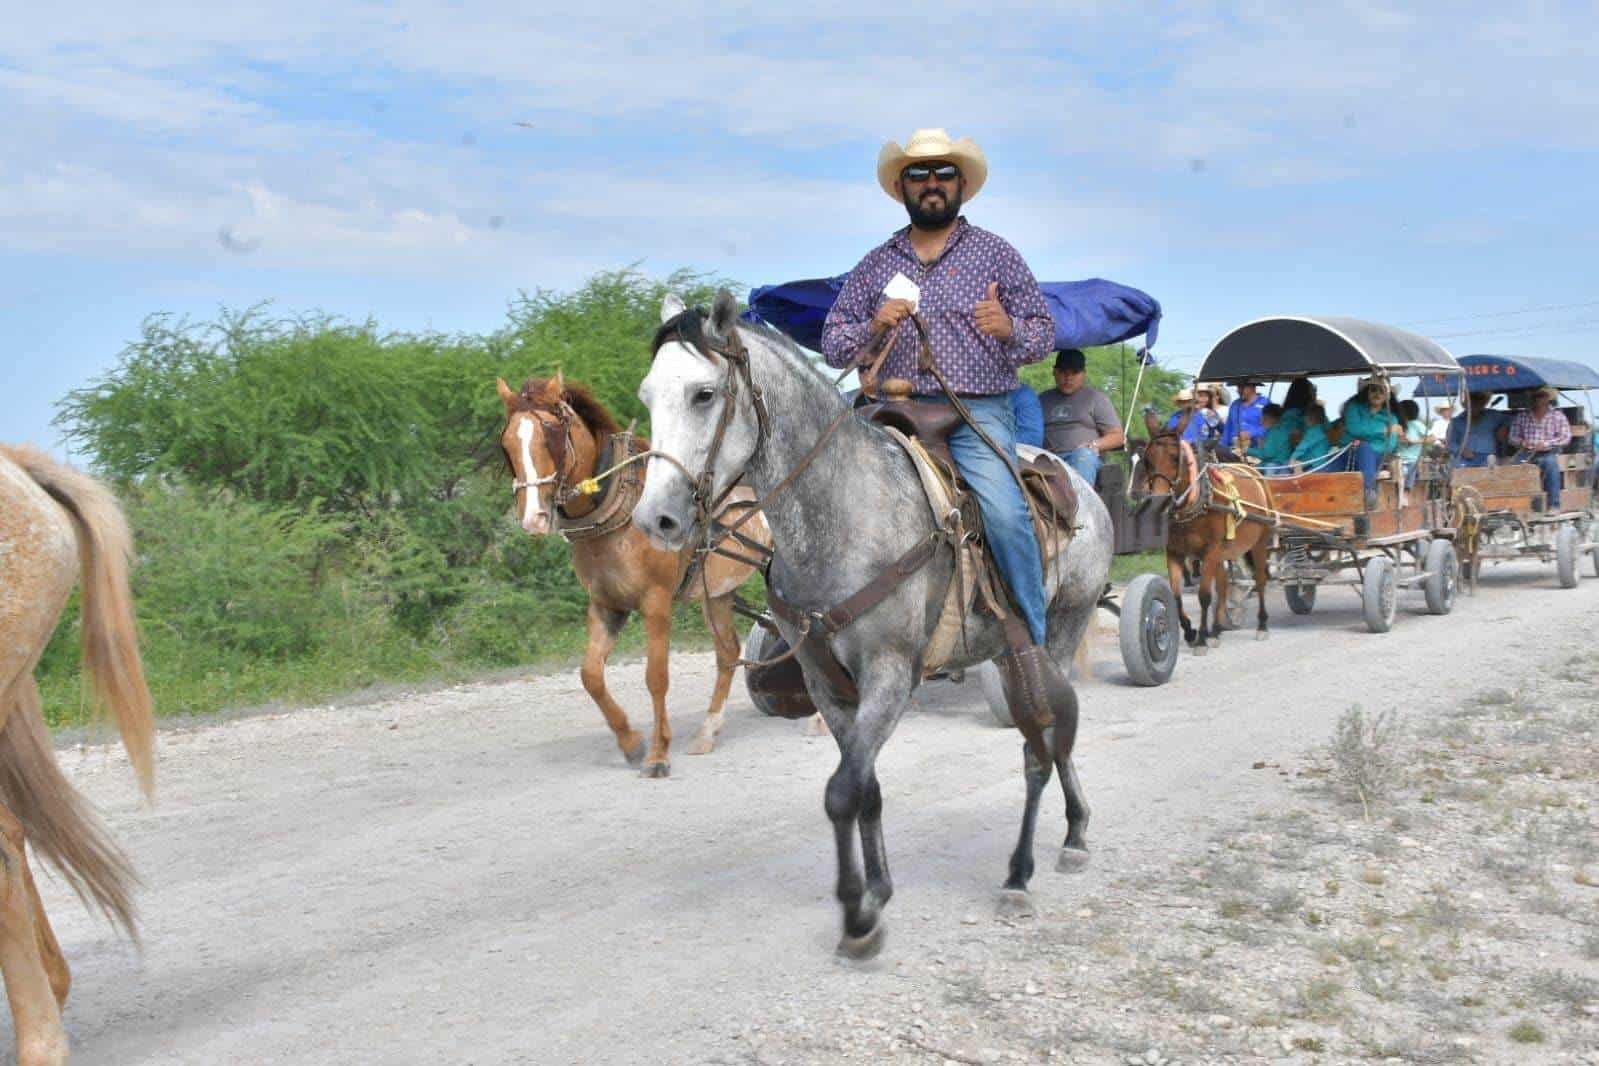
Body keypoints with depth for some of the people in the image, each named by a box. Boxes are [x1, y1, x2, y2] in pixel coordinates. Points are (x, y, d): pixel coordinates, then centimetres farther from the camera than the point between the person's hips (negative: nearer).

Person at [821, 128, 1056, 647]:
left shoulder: (996, 254, 12)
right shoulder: (875, 264, 16)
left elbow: (1044, 332, 9)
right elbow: (833, 343, 12)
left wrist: (1009, 329, -14)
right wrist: (872, 328, -9)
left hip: (978, 413, -2)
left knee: (1004, 511, -26)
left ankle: (1034, 641, -12)